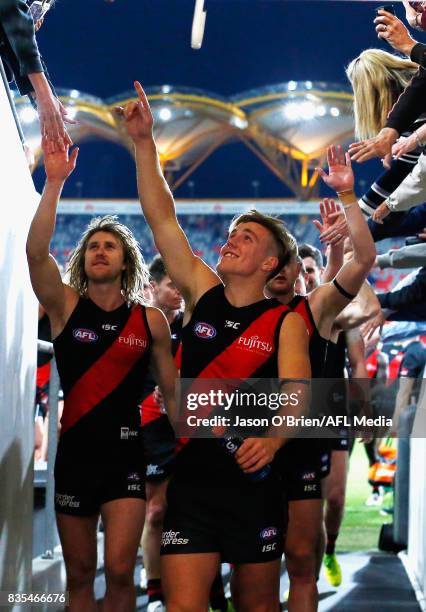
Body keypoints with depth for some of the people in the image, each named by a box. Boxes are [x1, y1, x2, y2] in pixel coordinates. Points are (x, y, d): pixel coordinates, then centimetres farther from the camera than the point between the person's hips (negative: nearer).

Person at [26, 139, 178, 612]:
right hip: (74, 451, 1)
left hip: (126, 454, -1)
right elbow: (36, 252, -17)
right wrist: (54, 183, -23)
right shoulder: (66, 306, 1)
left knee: (119, 570, -14)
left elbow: (171, 392, 9)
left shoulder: (150, 320, 2)